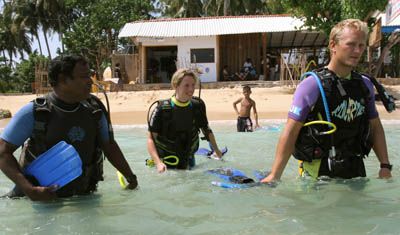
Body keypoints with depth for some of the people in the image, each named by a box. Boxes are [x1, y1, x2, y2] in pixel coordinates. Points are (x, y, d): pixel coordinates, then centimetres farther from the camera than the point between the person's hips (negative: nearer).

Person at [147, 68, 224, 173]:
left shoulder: (198, 106, -3)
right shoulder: (162, 109, -15)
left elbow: (206, 130, 12)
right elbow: (151, 139, -15)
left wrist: (216, 150, 12)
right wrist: (158, 163, -26)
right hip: (166, 165, -4)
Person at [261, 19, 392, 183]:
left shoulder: (365, 85, 6)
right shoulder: (312, 85, -14)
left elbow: (375, 127, 14)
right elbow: (290, 132, -17)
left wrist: (385, 166, 6)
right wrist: (275, 176, -19)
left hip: (356, 171, 6)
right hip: (318, 174, -6)